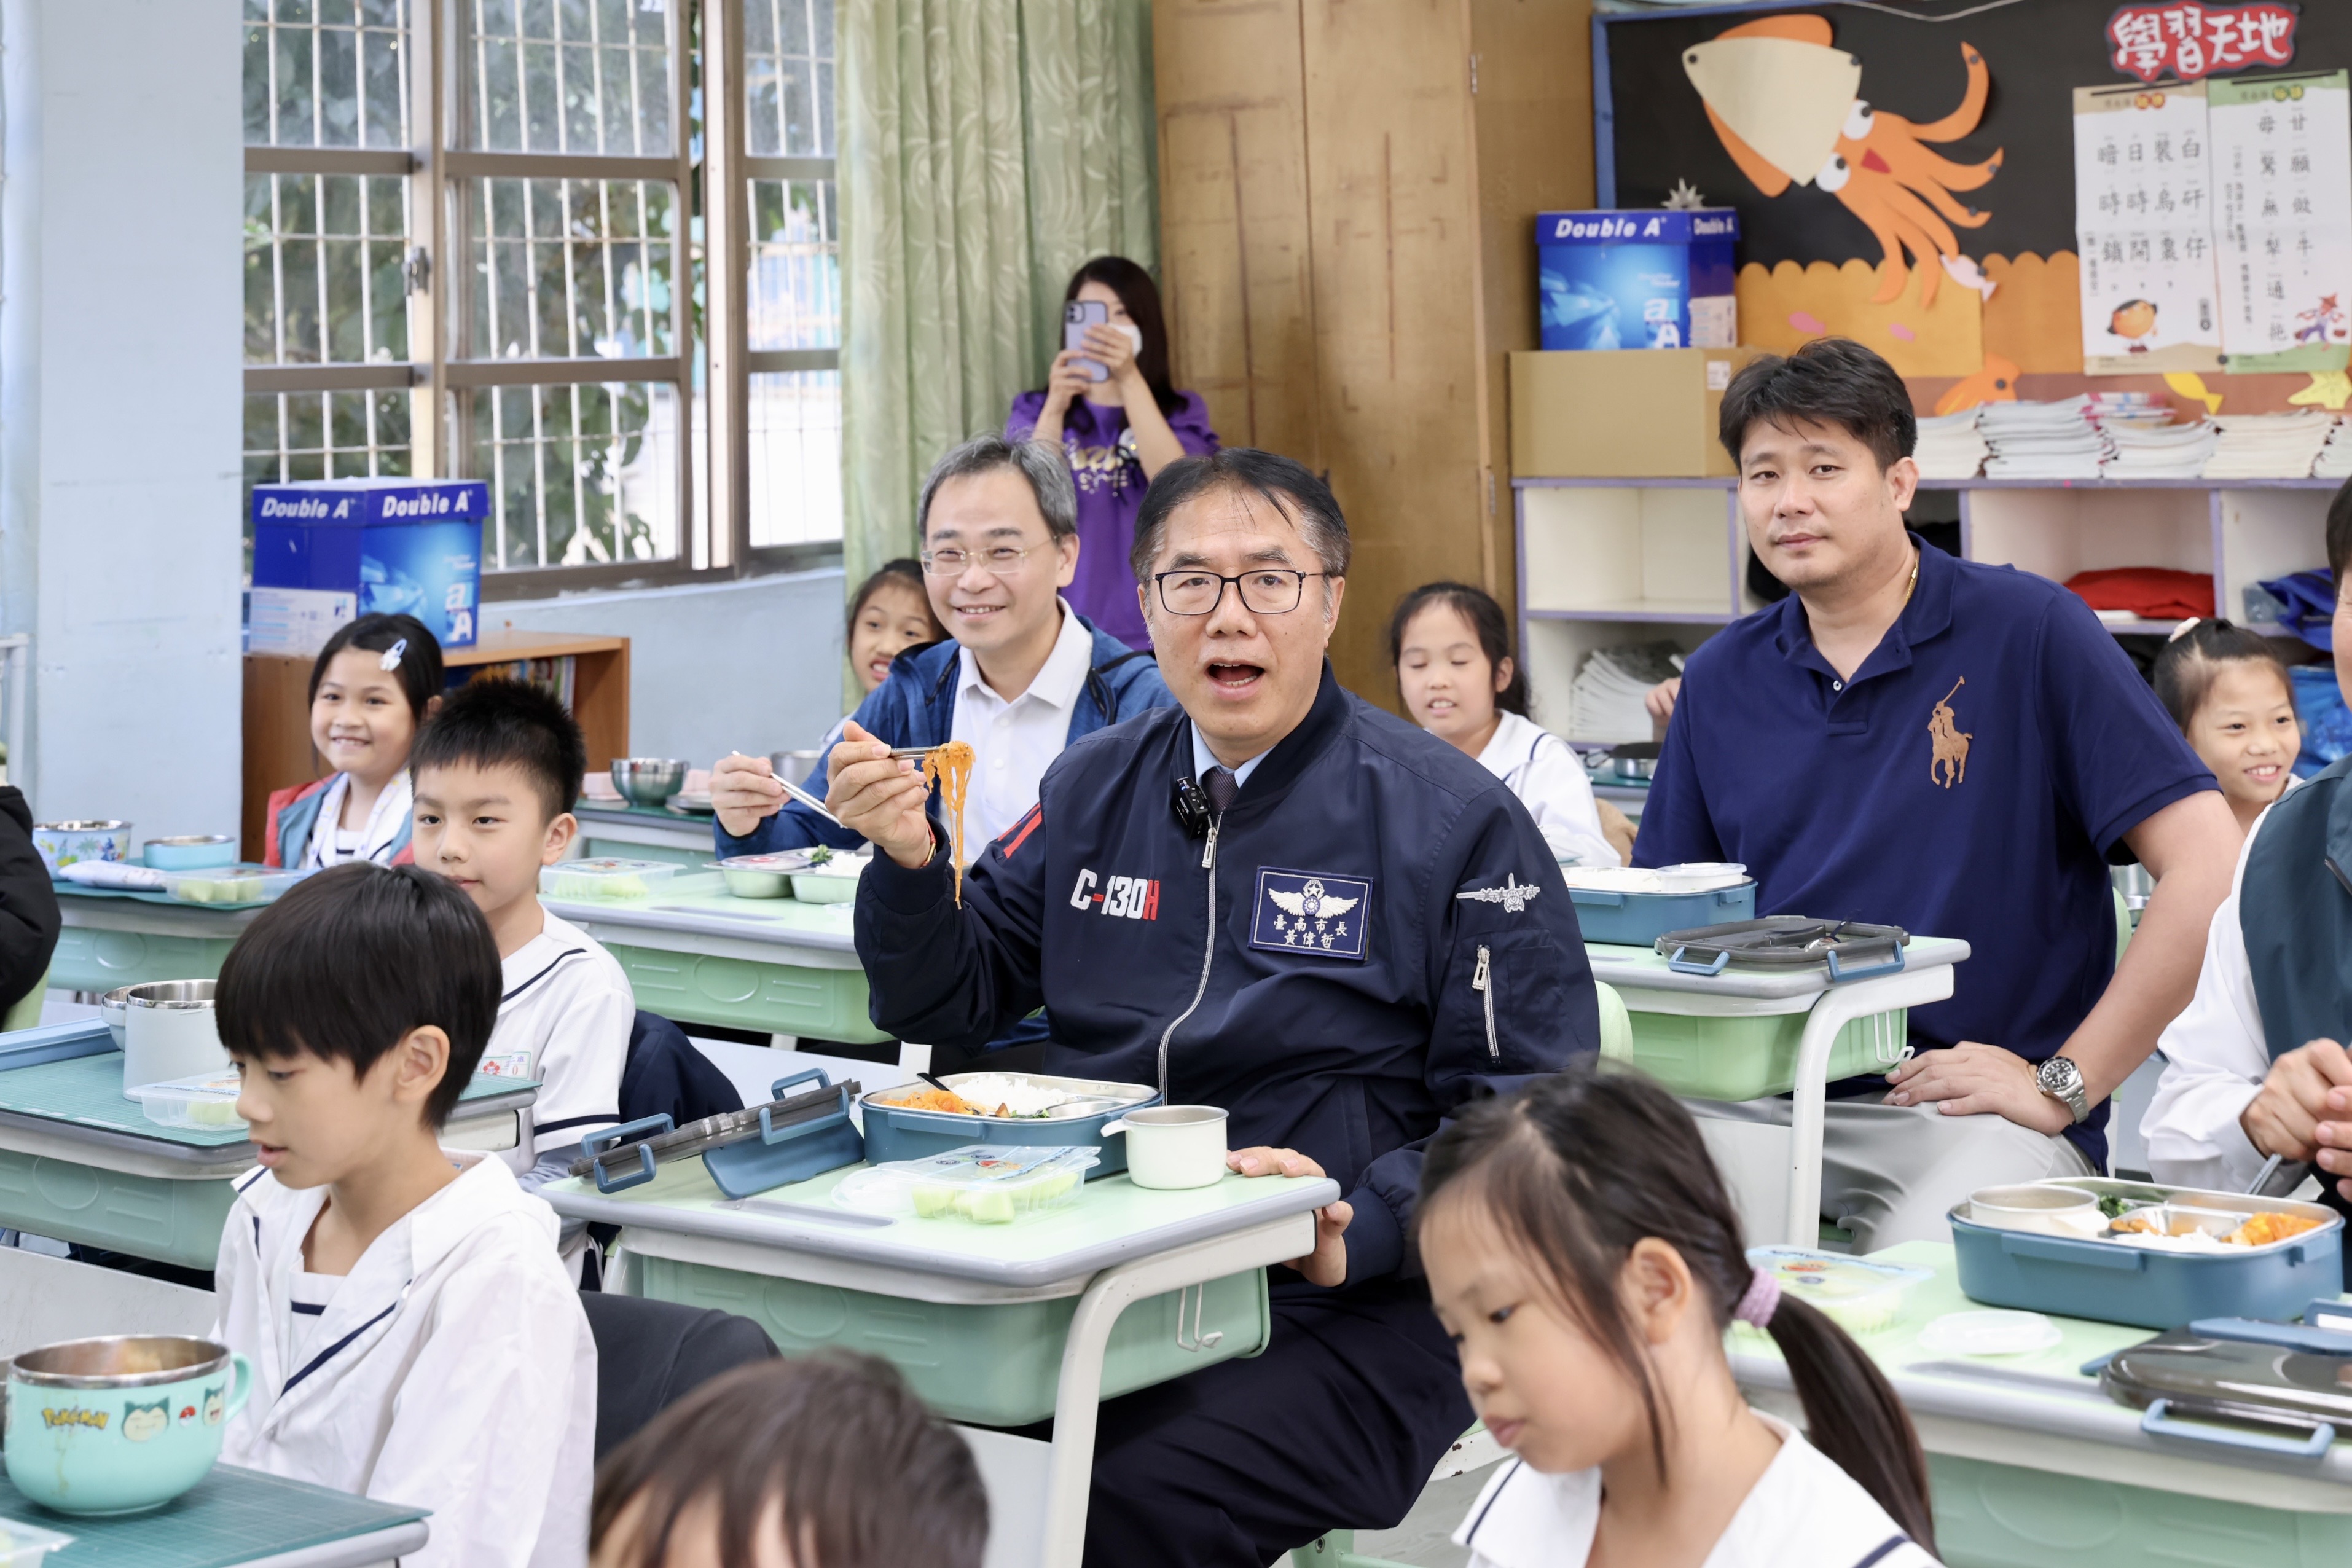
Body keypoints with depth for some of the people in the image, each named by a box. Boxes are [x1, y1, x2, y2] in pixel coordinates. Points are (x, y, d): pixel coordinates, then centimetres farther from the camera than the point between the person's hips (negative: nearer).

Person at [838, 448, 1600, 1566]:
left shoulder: (1453, 820, -2)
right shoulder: (1094, 789, 15)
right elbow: (952, 1004, 20)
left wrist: (1355, 1231, -21)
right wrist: (910, 864, 1)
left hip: (1345, 1308, -5)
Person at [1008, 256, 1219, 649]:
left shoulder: (1182, 412, 7)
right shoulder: (1033, 410, 6)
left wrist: (1130, 380, -22)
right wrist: (1055, 408, -23)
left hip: (1155, 629, 0)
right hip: (1065, 629, 0)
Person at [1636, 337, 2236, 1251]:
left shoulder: (2029, 633, -2)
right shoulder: (1721, 681, 14)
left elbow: (2207, 869, -8)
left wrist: (2064, 1083, -9)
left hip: (1967, 1108, -5)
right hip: (1764, 1099, 5)